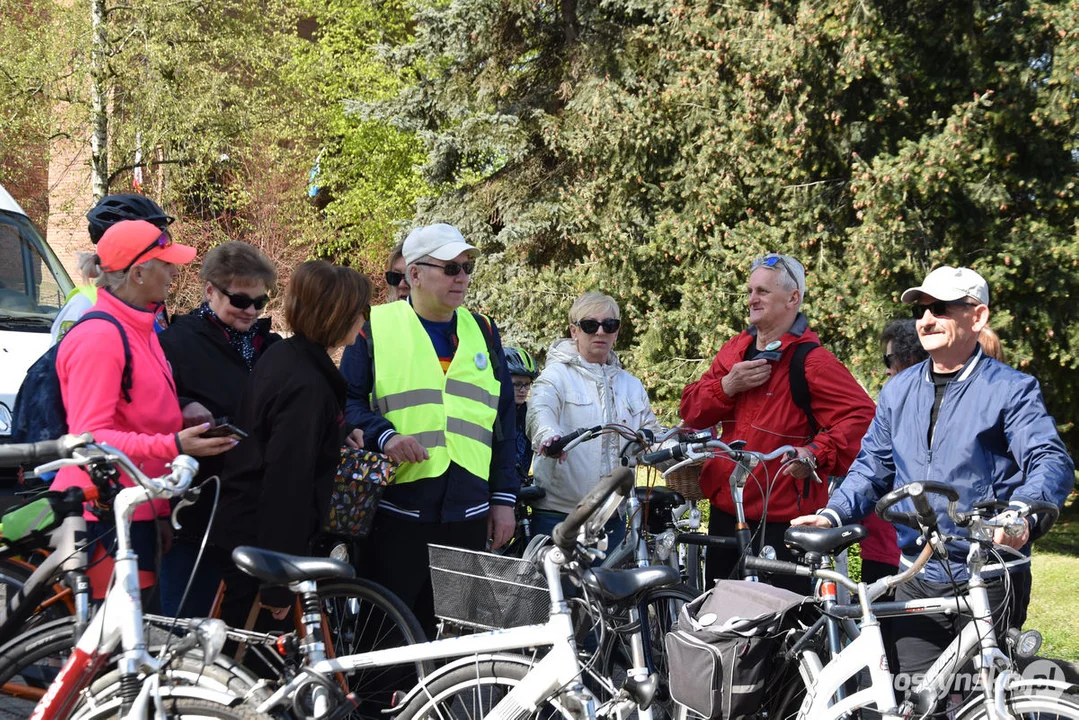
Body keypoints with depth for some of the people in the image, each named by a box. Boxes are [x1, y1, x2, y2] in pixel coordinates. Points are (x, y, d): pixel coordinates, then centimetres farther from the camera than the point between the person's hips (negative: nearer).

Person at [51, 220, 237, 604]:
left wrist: (161, 511, 21)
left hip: (135, 514, 9)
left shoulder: (140, 330, 16)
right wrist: (173, 445, -29)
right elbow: (90, 437, -19)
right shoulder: (98, 337, -15)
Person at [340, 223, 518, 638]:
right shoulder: (376, 327, 3)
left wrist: (504, 498, 11)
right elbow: (348, 401, 1)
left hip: (468, 515, 4)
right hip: (396, 508, -4)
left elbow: (502, 422, 16)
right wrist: (384, 436, -19)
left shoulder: (482, 332, 16)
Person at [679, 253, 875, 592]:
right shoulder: (736, 350, 13)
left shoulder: (811, 360, -10)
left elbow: (861, 415, -19)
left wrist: (816, 454, -31)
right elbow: (691, 411, 10)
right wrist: (728, 385, -8)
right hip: (725, 510, 7)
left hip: (783, 520, -7)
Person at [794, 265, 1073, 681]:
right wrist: (833, 515, 0)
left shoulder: (1010, 390, -4)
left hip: (990, 582, -5)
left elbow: (1052, 462, -15)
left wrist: (1021, 511, -36)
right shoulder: (899, 391, 14)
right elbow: (873, 467, 19)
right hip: (917, 584, 5)